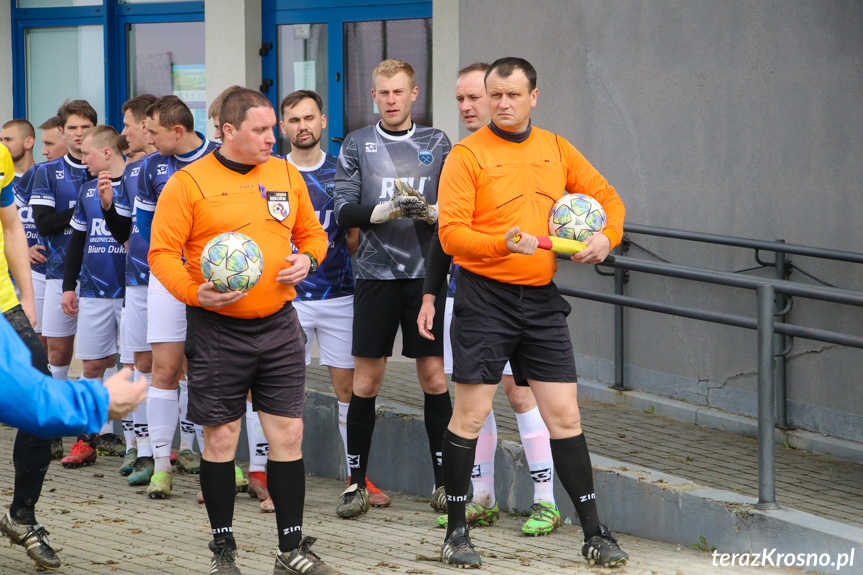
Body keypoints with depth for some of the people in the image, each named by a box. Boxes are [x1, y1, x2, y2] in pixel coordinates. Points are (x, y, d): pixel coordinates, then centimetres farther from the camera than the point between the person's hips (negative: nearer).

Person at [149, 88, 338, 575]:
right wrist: (195, 293, -21)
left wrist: (307, 260, -2)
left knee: (289, 434, 2)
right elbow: (163, 252, -7)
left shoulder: (287, 175, 9)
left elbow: (312, 233, 20)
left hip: (279, 326, 4)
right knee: (221, 438, 2)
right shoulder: (189, 183, -6)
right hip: (218, 329, -4)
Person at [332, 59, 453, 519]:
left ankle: (444, 480, 11)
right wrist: (387, 210, -18)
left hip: (425, 274, 0)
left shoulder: (436, 144, 8)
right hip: (375, 274, 0)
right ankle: (356, 482, 9)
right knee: (366, 381, 1)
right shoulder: (357, 145, 6)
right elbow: (344, 211, -1)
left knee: (434, 377, 1)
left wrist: (430, 212, -16)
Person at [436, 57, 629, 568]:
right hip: (485, 298, -4)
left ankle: (594, 534, 9)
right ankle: (457, 532, 11)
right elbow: (451, 233, -12)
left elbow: (606, 195, 19)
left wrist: (608, 237, -1)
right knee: (471, 415, -1)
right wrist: (503, 243, -28)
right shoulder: (468, 155, -6)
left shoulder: (557, 150, 9)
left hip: (541, 299, 4)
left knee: (565, 415, 4)